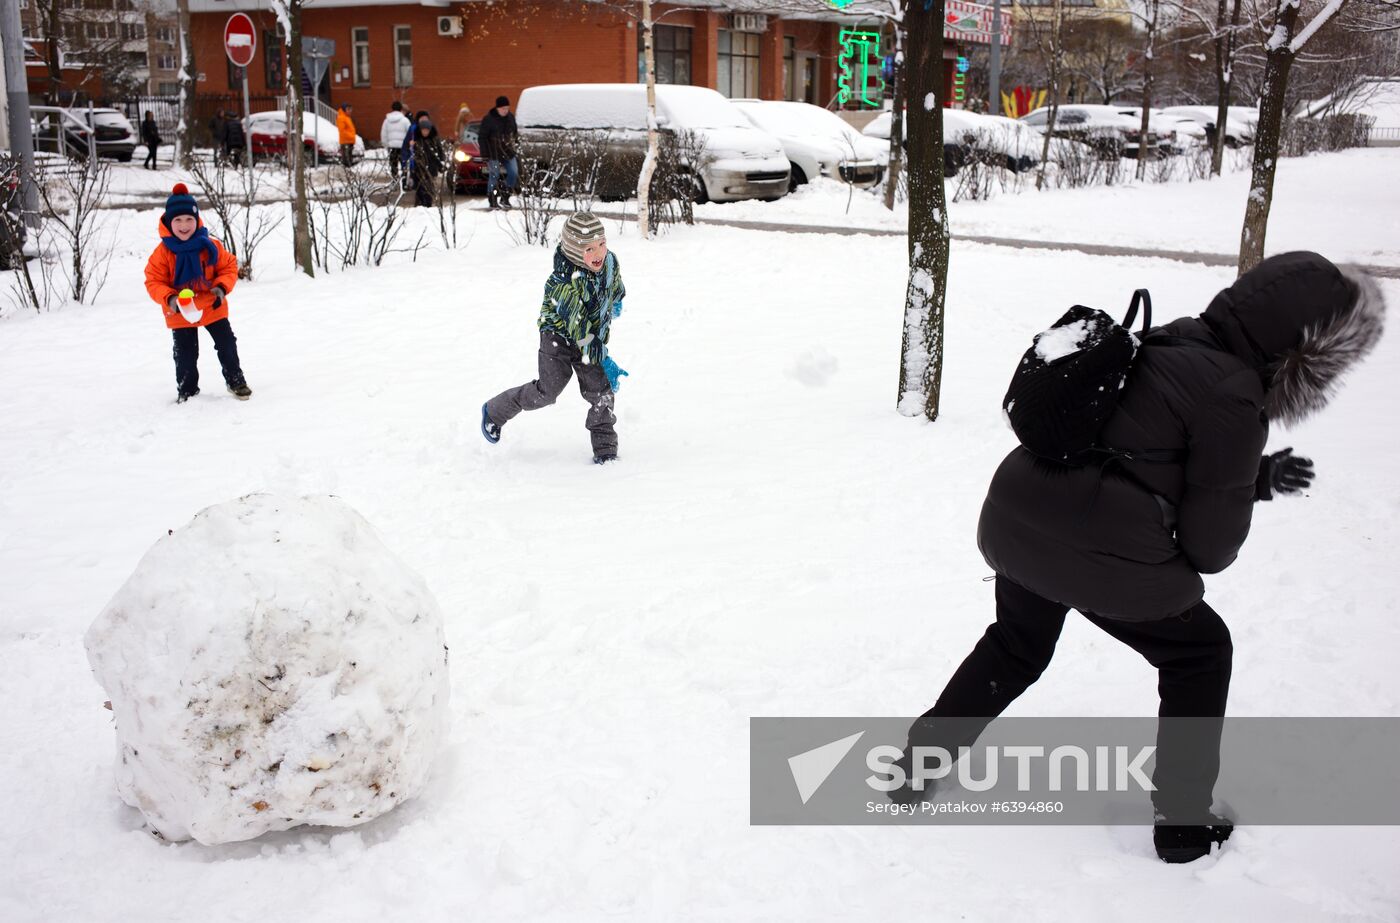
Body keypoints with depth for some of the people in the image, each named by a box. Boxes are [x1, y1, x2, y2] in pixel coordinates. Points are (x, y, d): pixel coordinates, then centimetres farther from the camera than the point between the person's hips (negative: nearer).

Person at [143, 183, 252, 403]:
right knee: (185, 353, 7)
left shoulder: (209, 246, -11)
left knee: (227, 344, 10)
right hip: (180, 313, -1)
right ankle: (187, 389, 24)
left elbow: (229, 266, -1)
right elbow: (153, 282, -11)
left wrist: (222, 287, -19)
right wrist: (169, 298, -28)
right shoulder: (163, 252, -15)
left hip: (212, 307, 1)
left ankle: (235, 380, 28)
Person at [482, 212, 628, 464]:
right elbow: (579, 329, -34)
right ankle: (494, 412, 12)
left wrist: (615, 304, 32)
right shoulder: (566, 282, -33)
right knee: (548, 390, -11)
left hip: (593, 335, 5)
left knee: (601, 391, -5)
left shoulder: (611, 261, -13)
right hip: (559, 333, -5)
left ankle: (606, 450, 4)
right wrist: (604, 361, -35)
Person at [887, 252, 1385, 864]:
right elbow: (1209, 544, -4)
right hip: (1099, 556, -7)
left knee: (1017, 646, 31)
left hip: (1013, 522, 8)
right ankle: (1184, 820, 26)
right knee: (1201, 653, 17)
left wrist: (1255, 477, 20)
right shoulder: (1232, 397, -11)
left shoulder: (1166, 345, 13)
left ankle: (917, 763, 35)